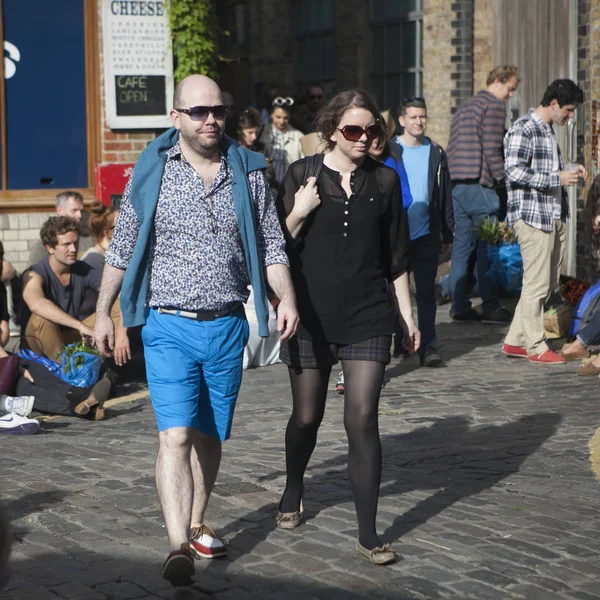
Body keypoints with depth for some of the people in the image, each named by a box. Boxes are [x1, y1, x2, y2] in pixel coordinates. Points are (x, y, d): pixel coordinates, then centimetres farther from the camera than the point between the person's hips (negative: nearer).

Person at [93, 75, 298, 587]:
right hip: (169, 326, -3)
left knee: (210, 436, 13)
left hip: (227, 327, 3)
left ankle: (197, 524, 30)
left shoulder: (248, 173, 4)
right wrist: (103, 313, 6)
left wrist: (287, 298, -9)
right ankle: (179, 546, -17)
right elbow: (122, 250, 6)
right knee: (176, 435, -14)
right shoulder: (152, 173, -1)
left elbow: (271, 245, 6)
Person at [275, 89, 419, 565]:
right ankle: (293, 494, 42)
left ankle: (368, 534, -1)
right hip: (311, 317, 0)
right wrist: (298, 214, -17)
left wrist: (408, 313, 10)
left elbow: (397, 257, 10)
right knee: (306, 417, 13)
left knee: (362, 421, -7)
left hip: (367, 320, 0)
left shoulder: (385, 180, 3)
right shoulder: (302, 175, -1)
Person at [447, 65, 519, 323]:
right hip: (480, 186, -8)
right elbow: (492, 150, -14)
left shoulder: (464, 107, 22)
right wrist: (505, 181, -8)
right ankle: (490, 308, -2)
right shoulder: (494, 106, -6)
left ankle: (460, 305, 9)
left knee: (461, 246, 8)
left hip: (457, 185, 9)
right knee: (487, 248, -4)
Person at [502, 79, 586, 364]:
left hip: (554, 216, 10)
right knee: (537, 282, -4)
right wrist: (557, 178, -19)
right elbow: (515, 171, -20)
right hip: (532, 215, -10)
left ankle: (514, 341, 18)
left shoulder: (548, 129, 19)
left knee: (549, 283, 11)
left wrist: (570, 171, 11)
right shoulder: (523, 129, -11)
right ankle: (536, 347, 6)